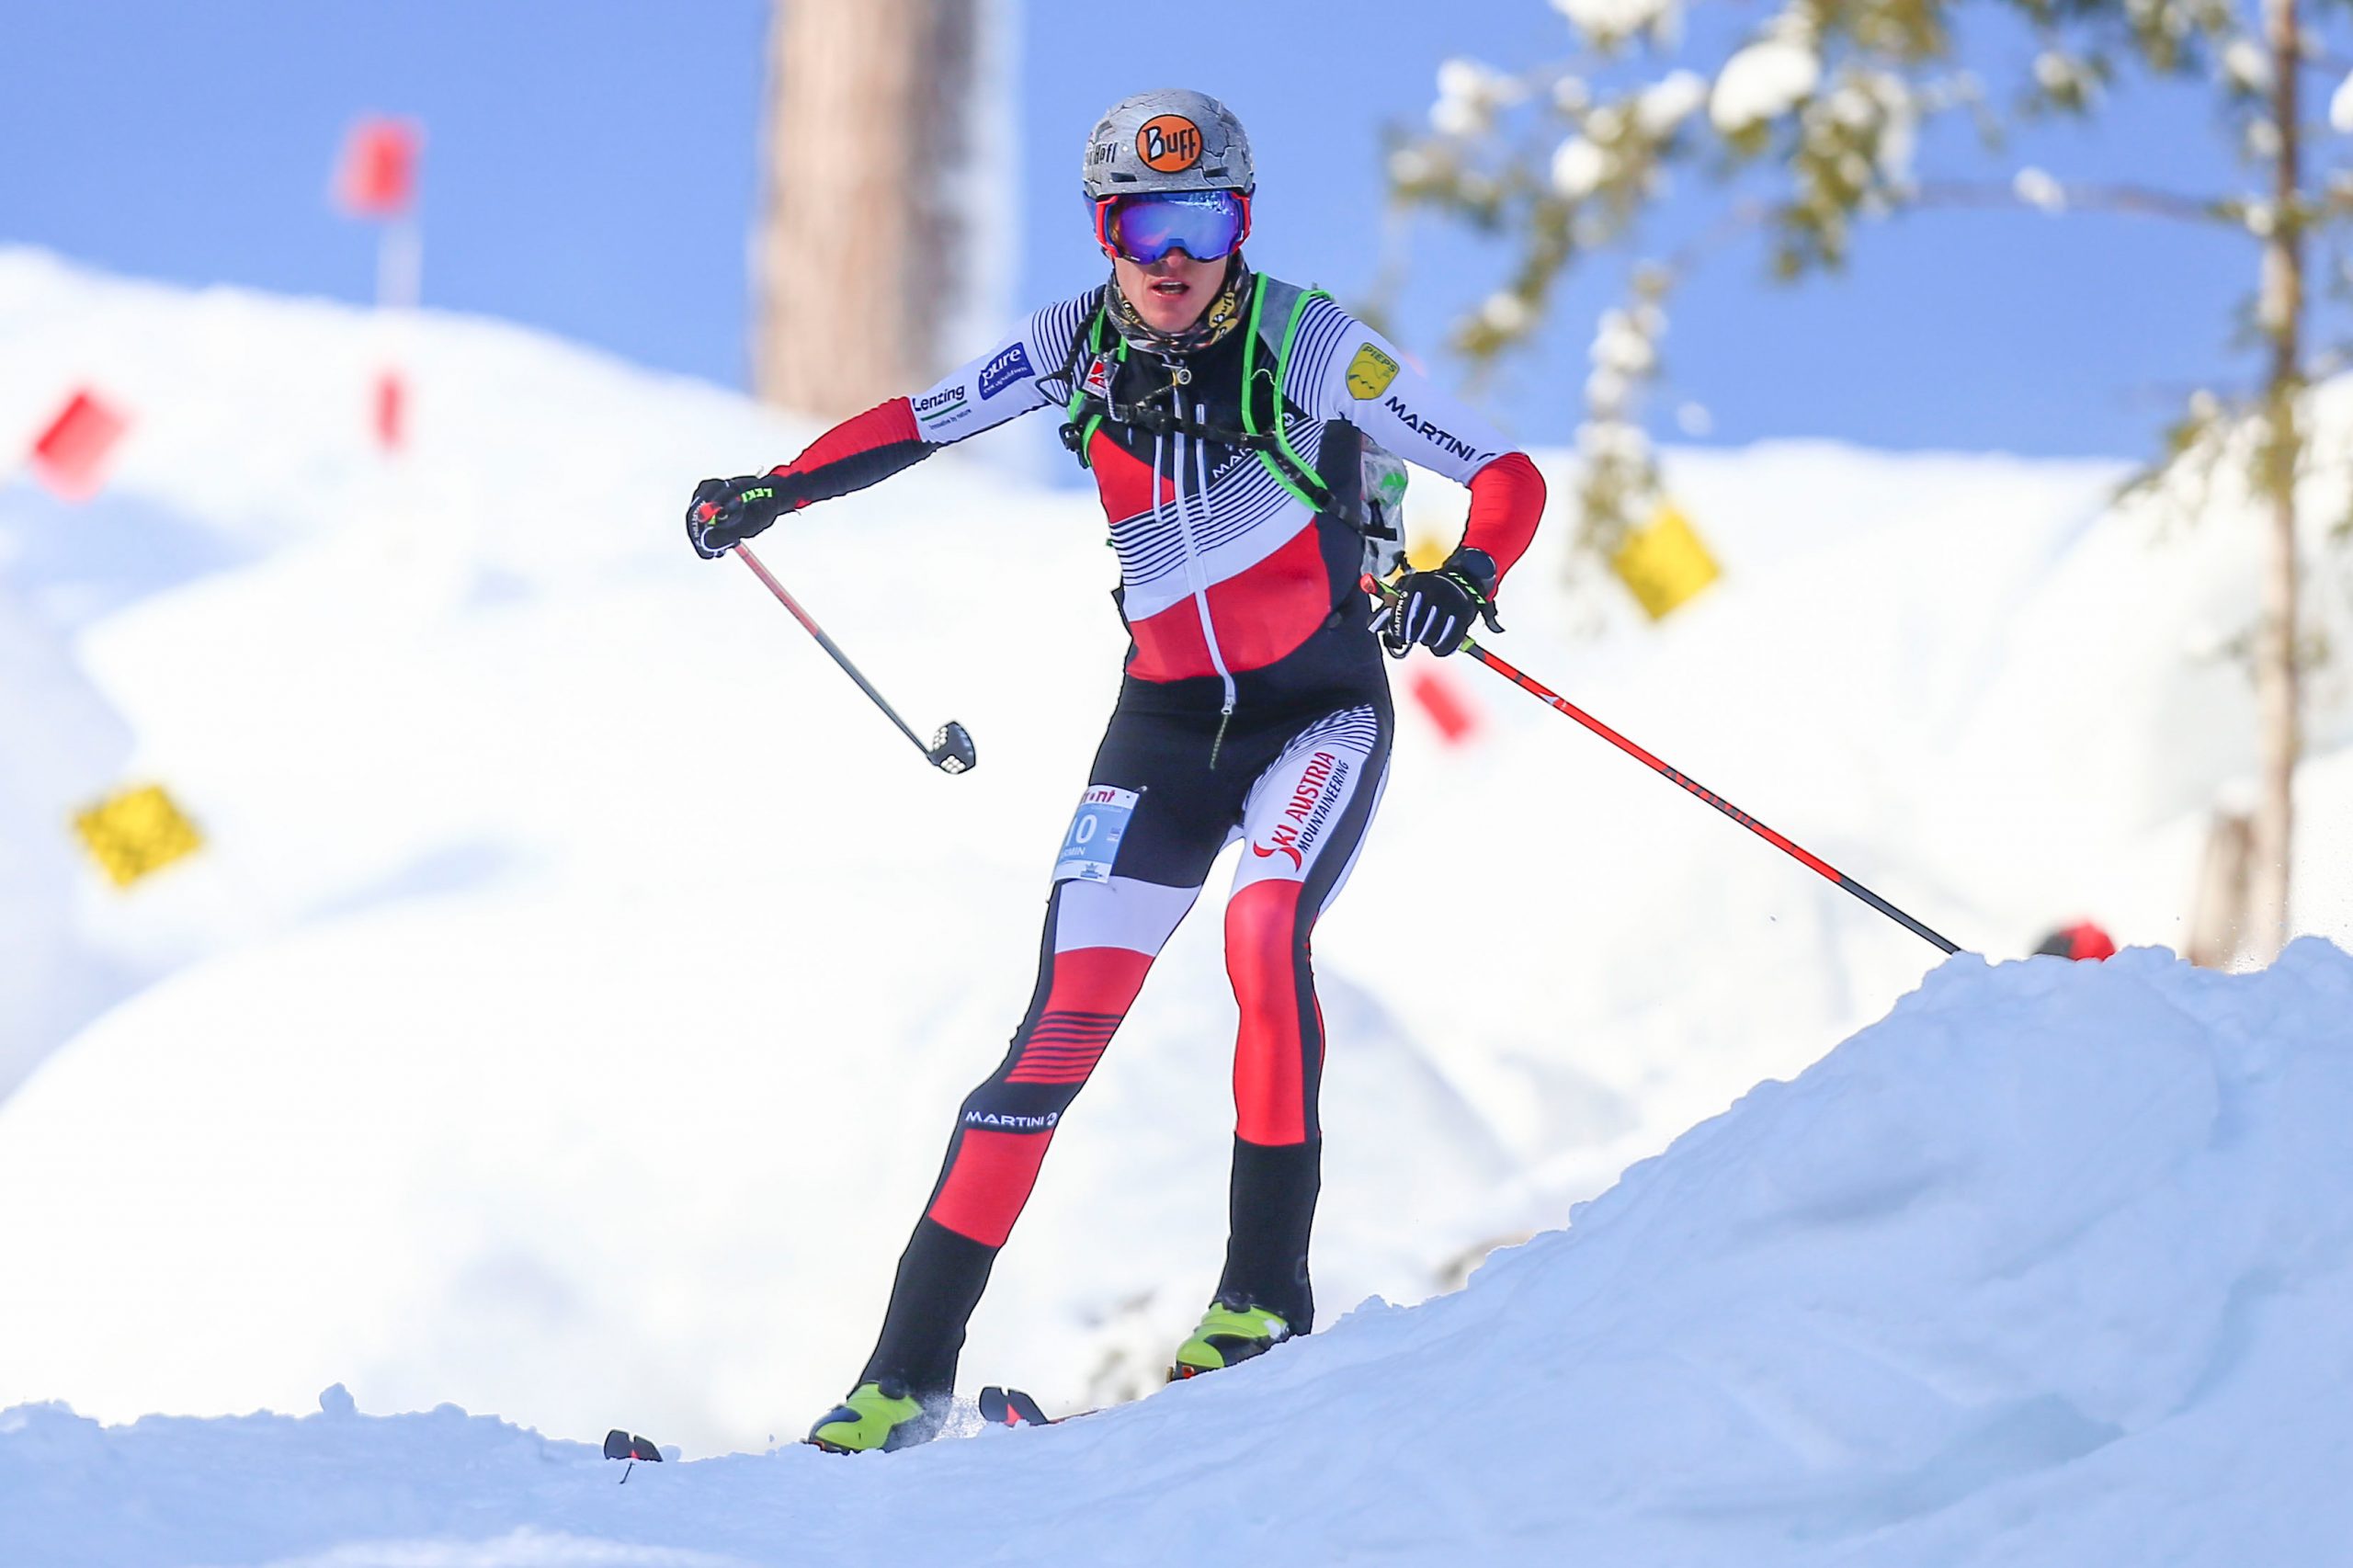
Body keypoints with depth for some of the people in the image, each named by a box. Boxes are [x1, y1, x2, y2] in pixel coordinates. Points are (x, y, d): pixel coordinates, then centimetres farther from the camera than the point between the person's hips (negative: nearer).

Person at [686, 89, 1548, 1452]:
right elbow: (917, 423, 8)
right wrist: (772, 493, -7)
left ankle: (1268, 1290, -19)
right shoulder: (1082, 347, -4)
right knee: (1066, 1021, -6)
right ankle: (911, 1370, -3)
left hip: (1320, 711, -3)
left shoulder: (1312, 346, -15)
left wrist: (1468, 577, -35)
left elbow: (1510, 477, -15)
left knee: (1264, 931, -31)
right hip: (1168, 721, 3)